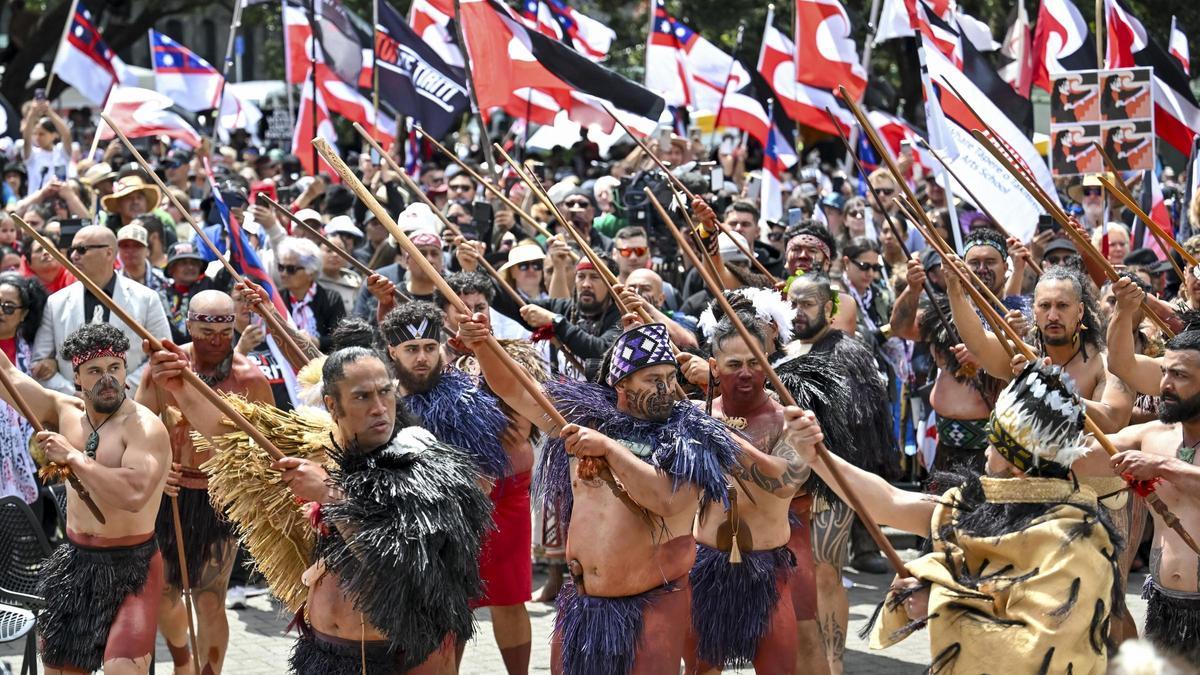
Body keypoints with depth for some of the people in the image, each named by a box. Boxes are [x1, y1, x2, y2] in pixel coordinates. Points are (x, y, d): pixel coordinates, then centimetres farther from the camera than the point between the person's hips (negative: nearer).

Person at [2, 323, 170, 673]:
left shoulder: (145, 427, -17)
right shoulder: (66, 412, 4)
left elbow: (134, 495, -32)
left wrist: (73, 457, -26)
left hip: (131, 566, -7)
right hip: (75, 562, 7)